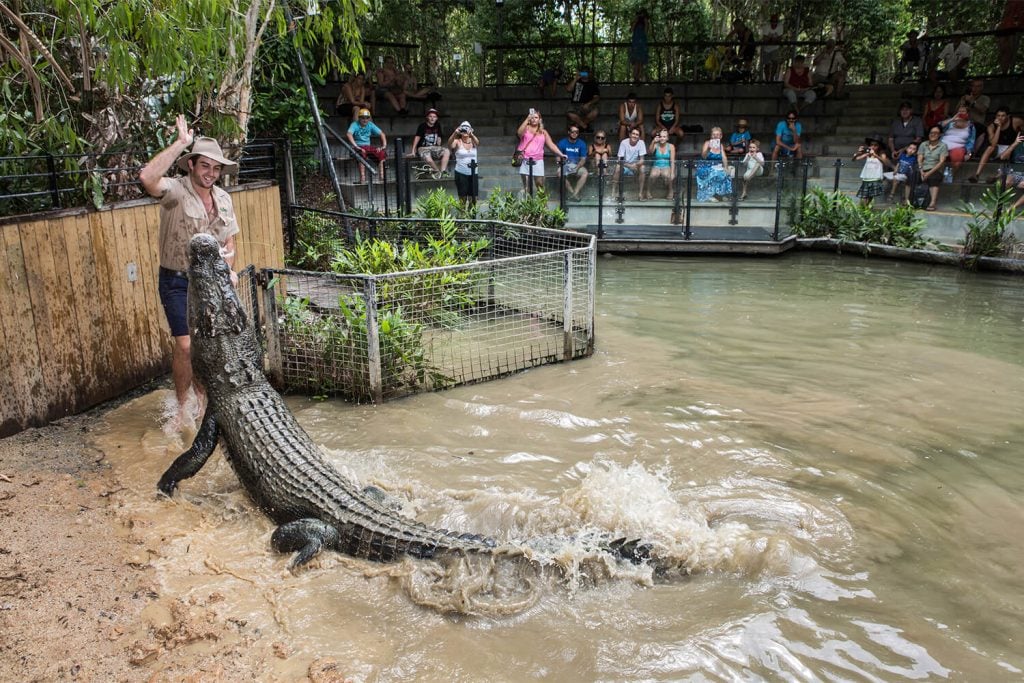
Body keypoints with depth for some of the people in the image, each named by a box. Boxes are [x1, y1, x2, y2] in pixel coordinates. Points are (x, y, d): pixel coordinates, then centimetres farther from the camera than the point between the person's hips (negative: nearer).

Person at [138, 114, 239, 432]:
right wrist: (180, 142, -32)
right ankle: (183, 410, 7)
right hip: (178, 281, -5)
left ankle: (202, 399, 31)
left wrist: (228, 270, -4)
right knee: (185, 344, -10)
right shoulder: (176, 191, -15)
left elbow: (229, 240, 13)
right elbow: (147, 178, -37)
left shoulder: (223, 198, 4)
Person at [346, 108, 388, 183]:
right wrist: (356, 146, -36)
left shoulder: (370, 125, 8)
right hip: (358, 147, -5)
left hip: (368, 146, 5)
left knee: (382, 153, -21)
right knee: (362, 153, -38)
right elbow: (348, 134, -25)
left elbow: (382, 134, 8)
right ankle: (362, 179, -41)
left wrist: (384, 145, -9)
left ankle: (382, 177, -20)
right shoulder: (355, 124, -7)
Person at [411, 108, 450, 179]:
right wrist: (413, 151, -12)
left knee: (447, 151, -22)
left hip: (434, 148, 5)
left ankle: (442, 171, -22)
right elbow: (417, 137, -9)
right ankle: (437, 171, -8)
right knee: (429, 160, -37)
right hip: (423, 148, -5)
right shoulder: (423, 126, -9)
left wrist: (439, 149, 8)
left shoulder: (437, 126, 5)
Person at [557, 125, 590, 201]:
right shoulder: (562, 142, -1)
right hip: (565, 165, -1)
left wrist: (577, 168, -21)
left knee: (585, 173, -31)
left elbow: (583, 159, -3)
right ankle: (572, 192, -23)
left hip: (578, 165, 1)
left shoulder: (582, 144, 1)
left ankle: (575, 193, -29)